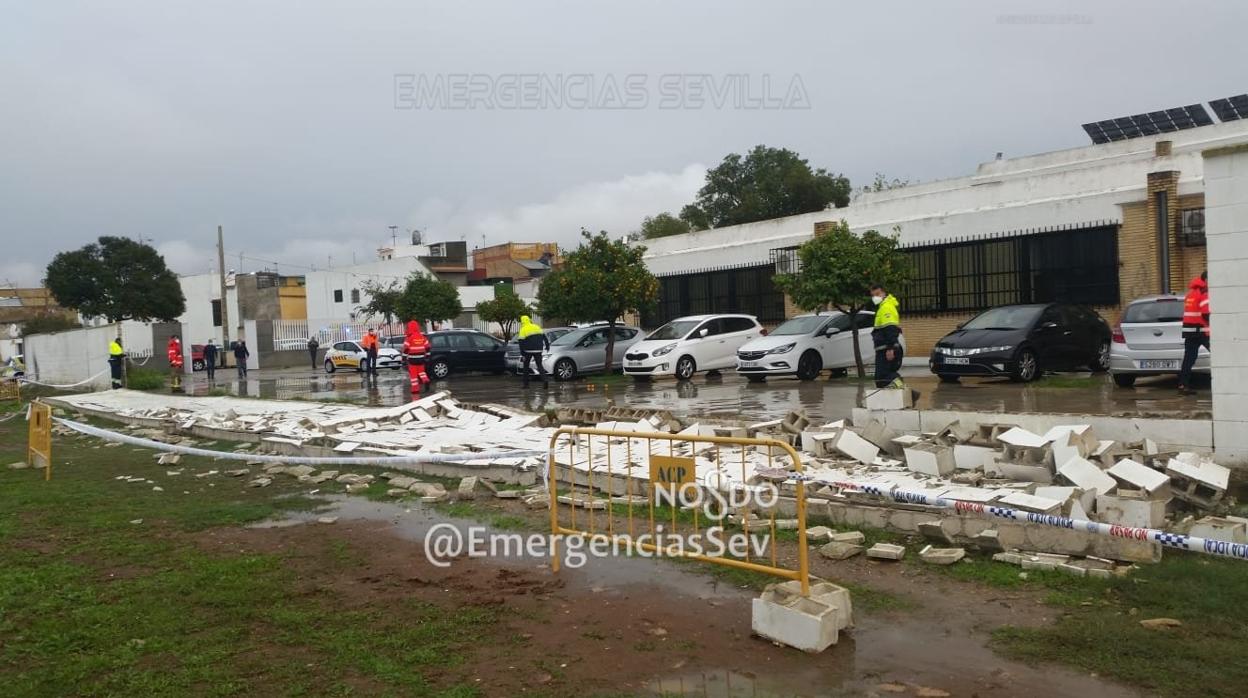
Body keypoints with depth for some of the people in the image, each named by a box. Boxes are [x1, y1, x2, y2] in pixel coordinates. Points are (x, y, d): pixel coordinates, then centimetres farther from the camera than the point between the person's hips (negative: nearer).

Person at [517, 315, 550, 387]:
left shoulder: (523, 330, -6)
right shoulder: (536, 327, 9)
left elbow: (521, 343, -10)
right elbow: (544, 336, 15)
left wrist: (522, 354, -9)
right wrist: (547, 345, 25)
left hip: (528, 351, -4)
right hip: (538, 350, 4)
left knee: (525, 366, 12)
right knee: (539, 365, 8)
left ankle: (526, 383, 10)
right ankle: (545, 379, -15)